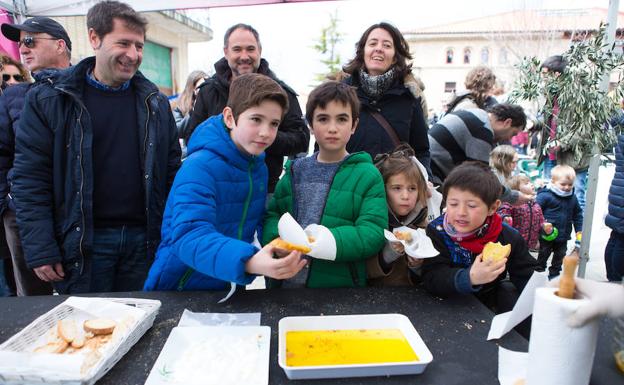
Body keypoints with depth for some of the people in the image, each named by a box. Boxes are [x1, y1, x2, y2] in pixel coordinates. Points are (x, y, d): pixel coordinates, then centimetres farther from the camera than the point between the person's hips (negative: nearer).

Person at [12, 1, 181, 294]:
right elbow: (30, 178, -4)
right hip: (82, 242, -2)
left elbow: (172, 172, 8)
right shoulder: (49, 99, -3)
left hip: (143, 238, 3)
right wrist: (39, 249, -8)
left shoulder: (155, 102, 5)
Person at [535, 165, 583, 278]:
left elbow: (578, 214, 13)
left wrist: (579, 230, 10)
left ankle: (554, 275, 35)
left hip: (563, 236, 6)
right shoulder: (545, 195, -19)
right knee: (543, 255, 10)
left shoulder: (572, 198, 2)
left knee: (560, 256, 18)